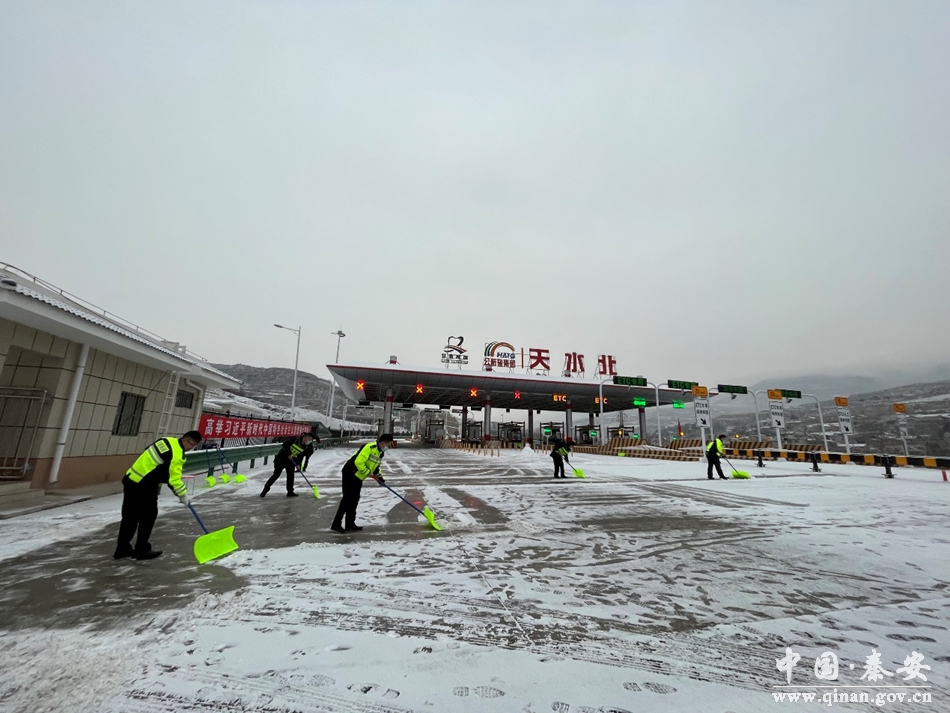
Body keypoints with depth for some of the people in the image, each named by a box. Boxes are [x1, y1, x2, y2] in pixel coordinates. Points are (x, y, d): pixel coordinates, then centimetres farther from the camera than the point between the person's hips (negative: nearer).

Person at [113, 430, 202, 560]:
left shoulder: (168, 440, 7)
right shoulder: (177, 455, -20)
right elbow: (174, 478, -18)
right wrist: (183, 495, -5)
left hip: (131, 479, 9)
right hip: (145, 486, -9)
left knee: (130, 516, 17)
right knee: (148, 516, 5)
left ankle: (122, 549, 27)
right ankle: (141, 550, 13)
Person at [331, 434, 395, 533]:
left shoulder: (381, 453, 7)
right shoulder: (370, 447, -24)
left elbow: (375, 466, 19)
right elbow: (358, 462, -28)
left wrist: (379, 477, 8)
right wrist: (368, 473, -21)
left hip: (358, 477, 9)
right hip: (350, 474, -9)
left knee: (354, 500, 11)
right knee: (348, 499, -7)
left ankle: (350, 524, 19)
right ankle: (336, 524, 0)